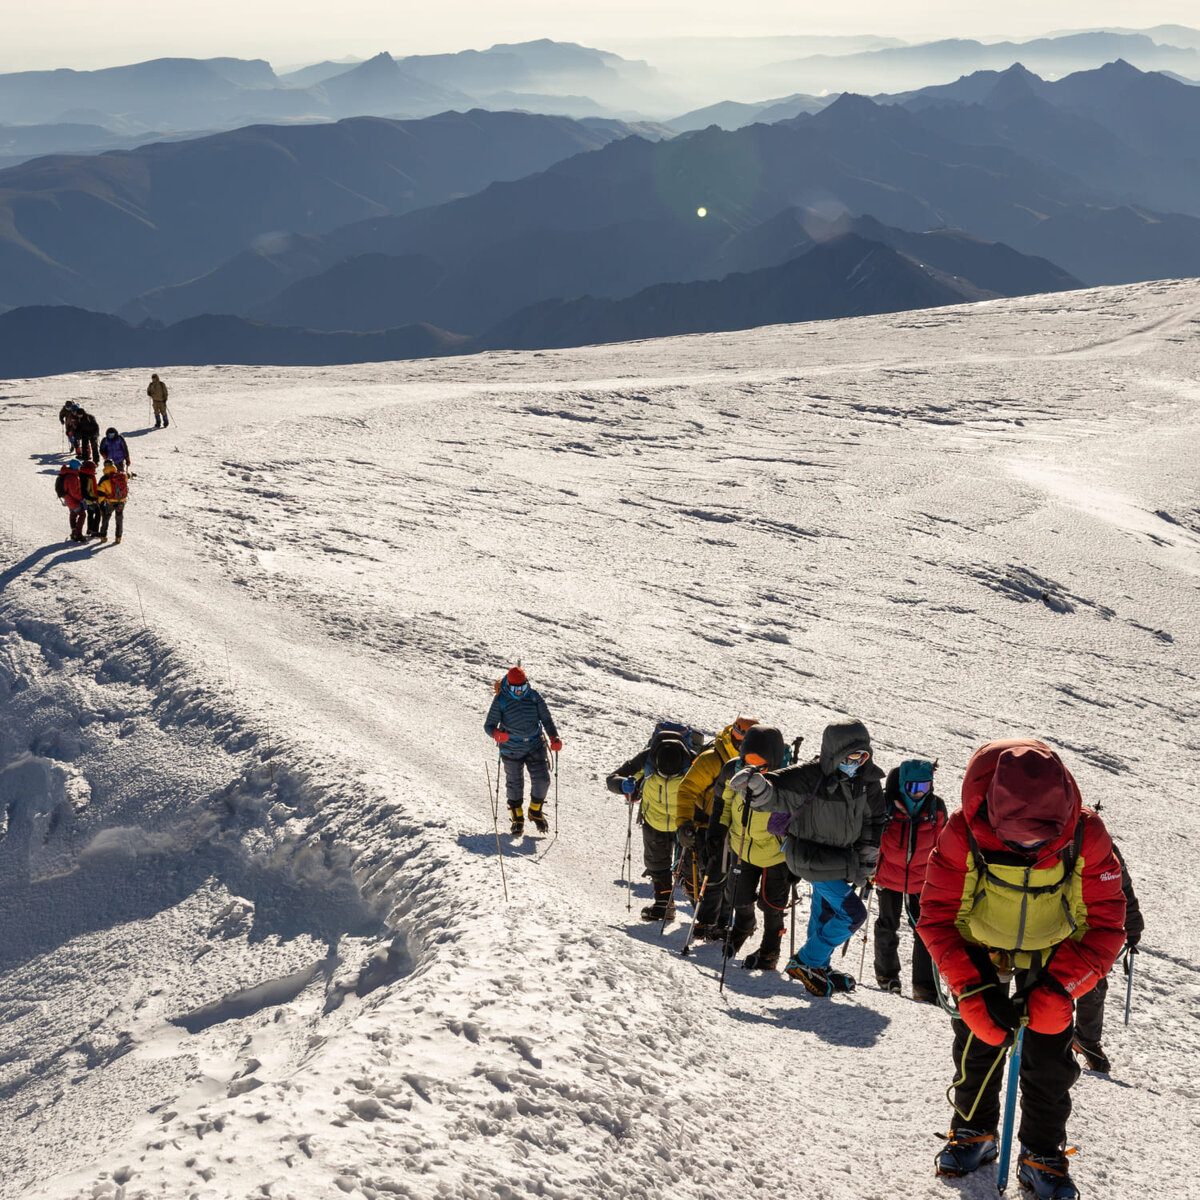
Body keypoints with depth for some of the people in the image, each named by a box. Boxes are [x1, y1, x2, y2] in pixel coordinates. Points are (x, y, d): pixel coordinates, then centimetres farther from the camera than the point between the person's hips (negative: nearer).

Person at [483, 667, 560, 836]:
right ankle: (517, 818, 25)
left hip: (535, 745, 2)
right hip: (512, 749, -2)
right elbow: (489, 724, -11)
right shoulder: (501, 700, -10)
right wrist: (497, 734, -34)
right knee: (514, 784, 5)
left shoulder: (533, 697, -3)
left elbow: (546, 719, 4)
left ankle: (535, 811, 23)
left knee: (542, 780, -4)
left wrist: (554, 738, -11)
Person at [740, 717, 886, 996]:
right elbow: (777, 792, -33)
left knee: (825, 913, 23)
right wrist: (757, 785, -56)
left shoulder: (866, 779, -7)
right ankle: (805, 963, 3)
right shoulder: (811, 777, -27)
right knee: (852, 914, -10)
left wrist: (866, 862, 3)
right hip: (813, 857, -7)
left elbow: (874, 821, 4)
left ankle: (819, 967, 44)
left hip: (839, 855, 7)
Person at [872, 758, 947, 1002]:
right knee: (887, 928, 15)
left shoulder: (936, 807, -7)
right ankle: (887, 975, 38)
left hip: (921, 880, 1)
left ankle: (925, 988, 7)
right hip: (889, 877, -1)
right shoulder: (885, 803, -14)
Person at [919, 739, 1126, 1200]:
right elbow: (937, 918, -19)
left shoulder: (1086, 836, -28)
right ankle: (973, 1133, 29)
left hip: (1053, 957, 0)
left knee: (1049, 1058, -2)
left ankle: (1042, 1156, 17)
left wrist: (1059, 990, -28)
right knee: (976, 1044, 4)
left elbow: (1105, 926, -18)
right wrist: (973, 990, -28)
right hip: (980, 952, 0)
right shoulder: (965, 834, -30)